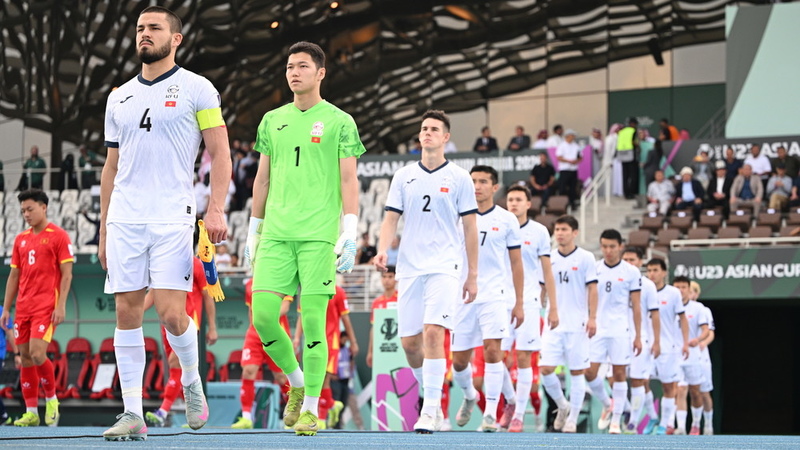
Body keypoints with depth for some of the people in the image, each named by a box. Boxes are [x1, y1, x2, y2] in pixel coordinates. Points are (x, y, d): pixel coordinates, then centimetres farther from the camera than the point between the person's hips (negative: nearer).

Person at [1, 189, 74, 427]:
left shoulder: (58, 236, -2)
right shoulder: (21, 239, 15)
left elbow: (66, 274, -5)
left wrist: (61, 306, -14)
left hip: (46, 306, -6)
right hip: (23, 307, 6)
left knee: (37, 353, -17)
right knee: (25, 357, 2)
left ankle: (51, 399, 5)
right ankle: (31, 412, 6)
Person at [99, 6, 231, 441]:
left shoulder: (196, 88, 2)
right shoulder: (119, 98, 16)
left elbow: (219, 152, 0)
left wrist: (216, 209, -11)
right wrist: (103, 229, 15)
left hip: (172, 218, -4)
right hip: (123, 221, 4)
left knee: (171, 312, -11)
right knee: (126, 312, 0)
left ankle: (192, 382, 17)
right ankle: (132, 414, 4)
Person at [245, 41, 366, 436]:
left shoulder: (339, 122, 3)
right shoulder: (272, 120, 15)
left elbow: (348, 180, 0)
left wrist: (350, 233, -9)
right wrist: (253, 233, 16)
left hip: (319, 235, -4)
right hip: (276, 233, 4)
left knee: (313, 320, -6)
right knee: (262, 315, -5)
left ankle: (311, 408, 3)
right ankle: (296, 382, 18)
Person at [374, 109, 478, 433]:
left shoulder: (459, 178, 4)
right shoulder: (403, 176, 11)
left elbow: (470, 228, 5)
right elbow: (391, 218, 9)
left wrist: (473, 275, 3)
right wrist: (383, 249, -11)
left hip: (445, 267, -4)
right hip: (409, 268, 4)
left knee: (433, 333, -18)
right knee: (409, 342, 2)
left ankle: (431, 410, -16)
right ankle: (430, 393, 26)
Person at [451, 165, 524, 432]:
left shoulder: (506, 220, 3)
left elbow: (516, 263, 7)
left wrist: (518, 303, 4)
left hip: (495, 295, -2)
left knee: (492, 349, -20)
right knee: (459, 359, 6)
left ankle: (491, 413, -15)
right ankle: (469, 396, 37)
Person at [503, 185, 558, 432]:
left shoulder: (539, 231, 4)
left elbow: (547, 272, 7)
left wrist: (553, 307, 4)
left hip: (528, 301, -2)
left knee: (523, 358, -5)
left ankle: (519, 415, -1)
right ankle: (510, 401, 22)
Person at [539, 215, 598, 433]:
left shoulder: (585, 258, -1)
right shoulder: (550, 259, 9)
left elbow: (592, 289, -2)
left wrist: (592, 318, -9)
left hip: (577, 324, -3)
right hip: (553, 324, 3)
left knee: (577, 371, 0)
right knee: (546, 369, -7)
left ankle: (572, 419, 8)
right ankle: (563, 406, 17)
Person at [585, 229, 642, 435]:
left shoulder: (631, 272, 0)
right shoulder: (593, 269, 5)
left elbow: (636, 306, 3)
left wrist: (638, 336, 1)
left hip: (620, 330, -2)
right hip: (597, 329, 2)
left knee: (619, 373, -2)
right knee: (590, 372, -6)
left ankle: (616, 420, 5)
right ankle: (607, 405, 20)